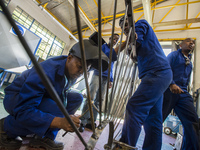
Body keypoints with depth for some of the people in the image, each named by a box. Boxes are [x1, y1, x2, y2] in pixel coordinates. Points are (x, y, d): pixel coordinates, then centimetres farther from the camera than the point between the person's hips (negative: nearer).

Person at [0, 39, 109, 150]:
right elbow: (22, 110, -34)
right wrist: (60, 122, -44)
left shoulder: (73, 71, -11)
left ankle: (43, 137, -8)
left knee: (77, 98, -13)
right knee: (56, 110, -35)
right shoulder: (47, 72, -35)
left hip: (45, 96, 7)